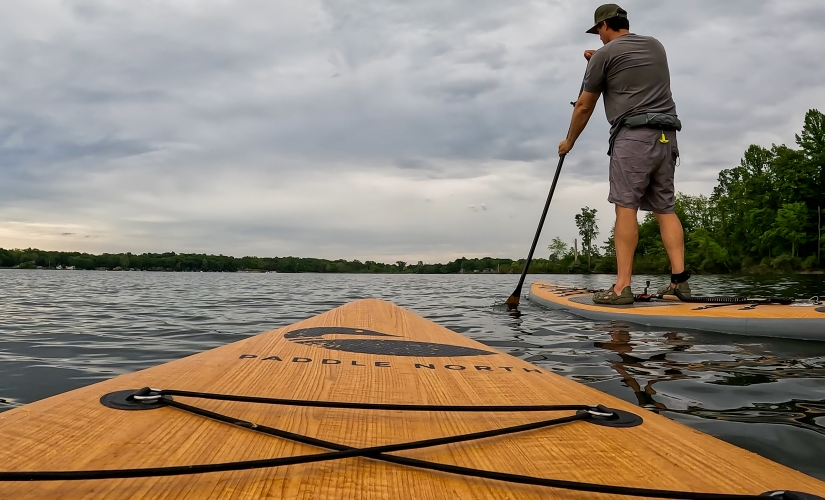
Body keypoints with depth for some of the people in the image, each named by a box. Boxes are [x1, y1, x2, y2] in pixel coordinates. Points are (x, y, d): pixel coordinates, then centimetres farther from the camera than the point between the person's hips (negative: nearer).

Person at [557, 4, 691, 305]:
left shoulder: (604, 55, 3)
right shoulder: (656, 46, 21)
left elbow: (584, 107, 8)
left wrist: (569, 141, 22)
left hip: (633, 136, -7)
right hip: (666, 137, 7)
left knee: (626, 208, -12)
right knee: (665, 209, 7)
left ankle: (622, 287, -17)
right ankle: (679, 280, -1)